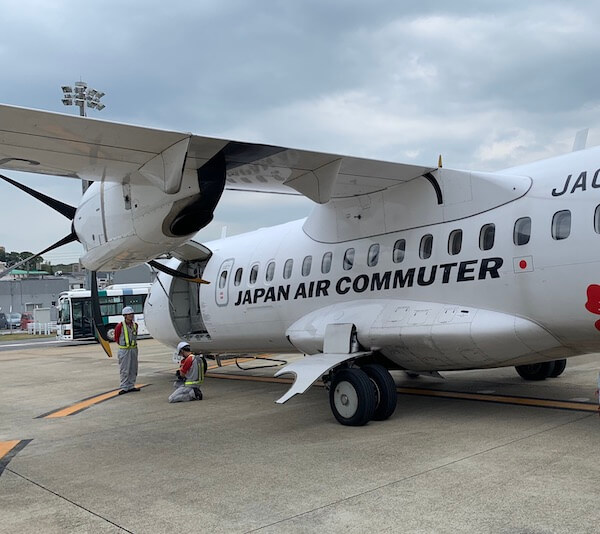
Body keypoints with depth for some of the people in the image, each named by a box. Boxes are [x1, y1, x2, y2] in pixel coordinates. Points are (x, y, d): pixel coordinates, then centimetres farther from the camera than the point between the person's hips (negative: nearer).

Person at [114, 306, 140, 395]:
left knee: (133, 369, 9)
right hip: (124, 350, -6)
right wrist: (122, 344, 9)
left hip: (133, 349, 6)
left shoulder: (135, 325, 5)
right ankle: (124, 387, 2)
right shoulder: (120, 326, -12)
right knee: (124, 370, -3)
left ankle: (131, 386, 18)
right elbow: (116, 338, 1)